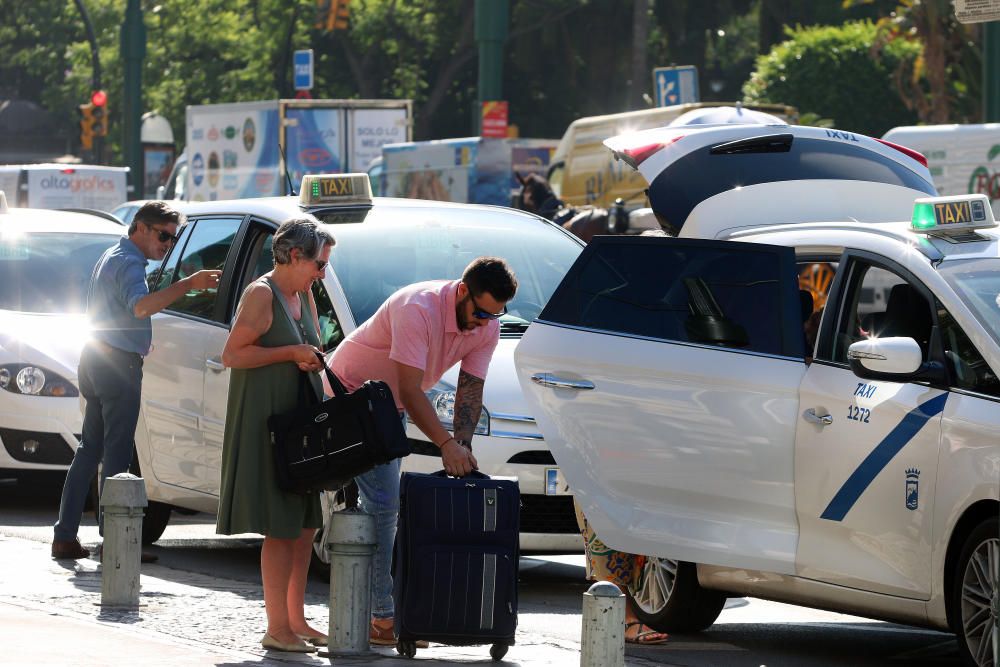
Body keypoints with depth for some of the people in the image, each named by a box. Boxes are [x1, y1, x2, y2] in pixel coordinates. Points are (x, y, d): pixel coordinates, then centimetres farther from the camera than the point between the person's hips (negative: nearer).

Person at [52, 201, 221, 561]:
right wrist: (188, 285, -40)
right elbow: (140, 306, -34)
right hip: (118, 364, -10)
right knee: (116, 452, -7)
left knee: (91, 449, 12)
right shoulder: (128, 262, -14)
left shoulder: (111, 258, 20)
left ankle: (65, 536, 12)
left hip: (96, 360, 10)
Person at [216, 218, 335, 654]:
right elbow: (232, 354, -16)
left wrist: (312, 360, 3)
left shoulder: (304, 295, 15)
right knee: (280, 529, -9)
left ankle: (296, 622, 16)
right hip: (265, 421, -9)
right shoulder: (261, 294, -11)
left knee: (304, 525, 9)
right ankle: (278, 629, -8)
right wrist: (292, 353, -18)